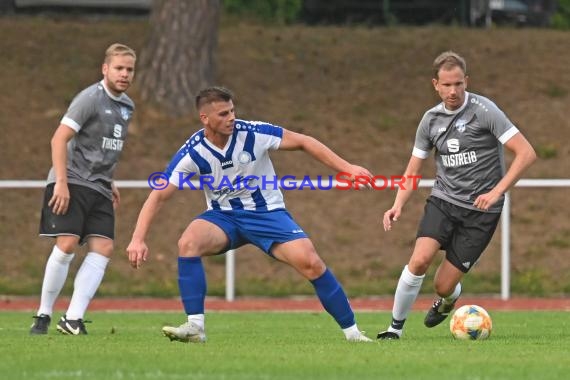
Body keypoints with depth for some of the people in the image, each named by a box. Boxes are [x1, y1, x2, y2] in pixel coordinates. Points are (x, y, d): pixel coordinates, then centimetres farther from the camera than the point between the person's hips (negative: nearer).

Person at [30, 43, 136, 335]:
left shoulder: (126, 106, 15)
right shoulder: (90, 99, -10)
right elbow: (59, 139, -14)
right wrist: (61, 183, -21)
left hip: (99, 190, 7)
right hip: (71, 183, -7)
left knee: (103, 248, -9)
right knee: (67, 244, -16)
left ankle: (73, 319, -12)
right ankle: (43, 315, -3)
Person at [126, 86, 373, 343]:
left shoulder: (253, 133, -18)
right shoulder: (193, 152, -16)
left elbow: (302, 142, -7)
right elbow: (159, 195, -14)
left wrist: (347, 168, -10)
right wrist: (138, 239, -25)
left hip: (267, 213, -1)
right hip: (224, 217, 1)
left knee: (310, 263, -20)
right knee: (188, 242, -29)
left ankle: (351, 330, -4)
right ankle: (195, 327, -25)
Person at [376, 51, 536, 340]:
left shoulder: (484, 111, -12)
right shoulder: (431, 119, 3)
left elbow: (526, 153, -15)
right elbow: (413, 170, 12)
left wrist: (496, 192, -22)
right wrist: (398, 205, -6)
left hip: (480, 210, -3)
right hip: (443, 200, 3)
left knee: (444, 286, -4)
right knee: (420, 260, -23)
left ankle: (446, 300, 36)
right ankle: (396, 326, -5)